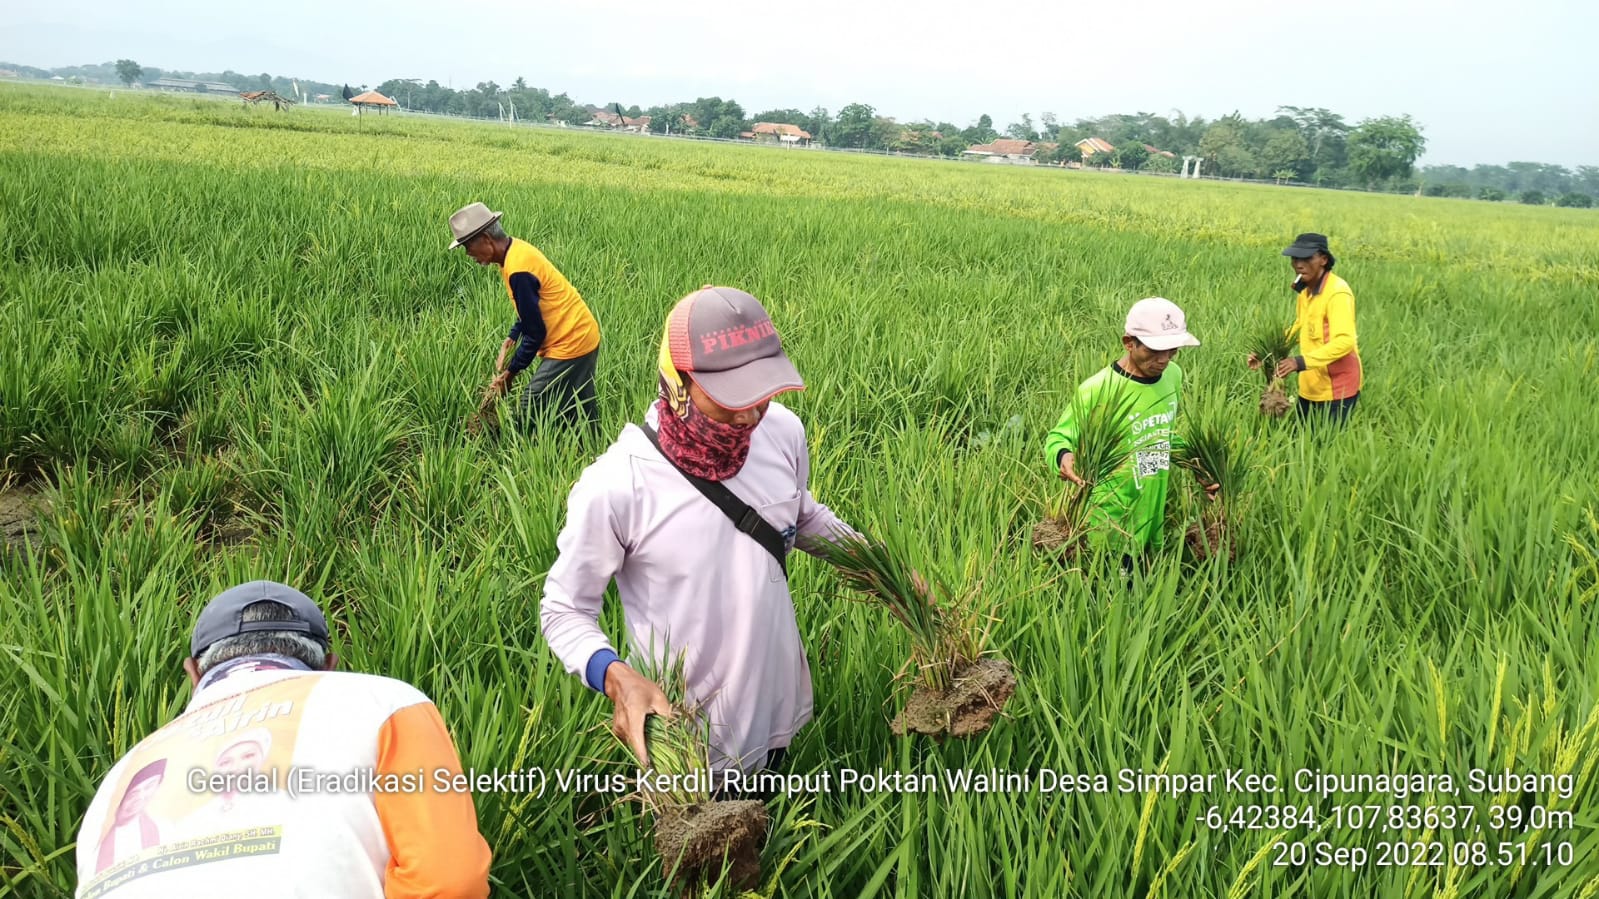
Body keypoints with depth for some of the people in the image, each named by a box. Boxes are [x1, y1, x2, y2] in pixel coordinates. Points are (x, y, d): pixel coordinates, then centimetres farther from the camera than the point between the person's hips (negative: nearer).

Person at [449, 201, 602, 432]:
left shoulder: (518, 270, -24)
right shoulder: (516, 248, 5)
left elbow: (535, 332, -18)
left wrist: (510, 372, -7)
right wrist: (508, 343, 7)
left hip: (569, 344, -10)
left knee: (530, 416, -4)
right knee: (583, 422, 16)